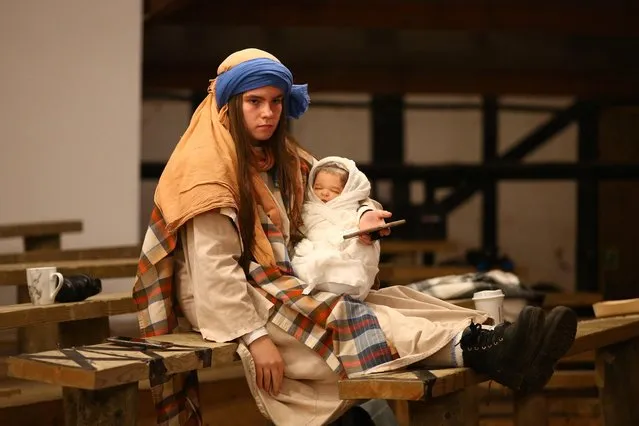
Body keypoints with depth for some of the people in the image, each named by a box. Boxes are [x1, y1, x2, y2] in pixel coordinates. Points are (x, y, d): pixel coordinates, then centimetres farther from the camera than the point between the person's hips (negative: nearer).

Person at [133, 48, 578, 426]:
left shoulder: (284, 159, 13)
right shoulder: (208, 165, -13)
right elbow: (213, 267, -19)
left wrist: (365, 215, -7)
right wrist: (255, 336, -26)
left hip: (283, 287, 8)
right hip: (222, 303, -8)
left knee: (389, 300, -16)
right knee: (346, 318, -28)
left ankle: (486, 337, -36)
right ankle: (476, 351, -46)